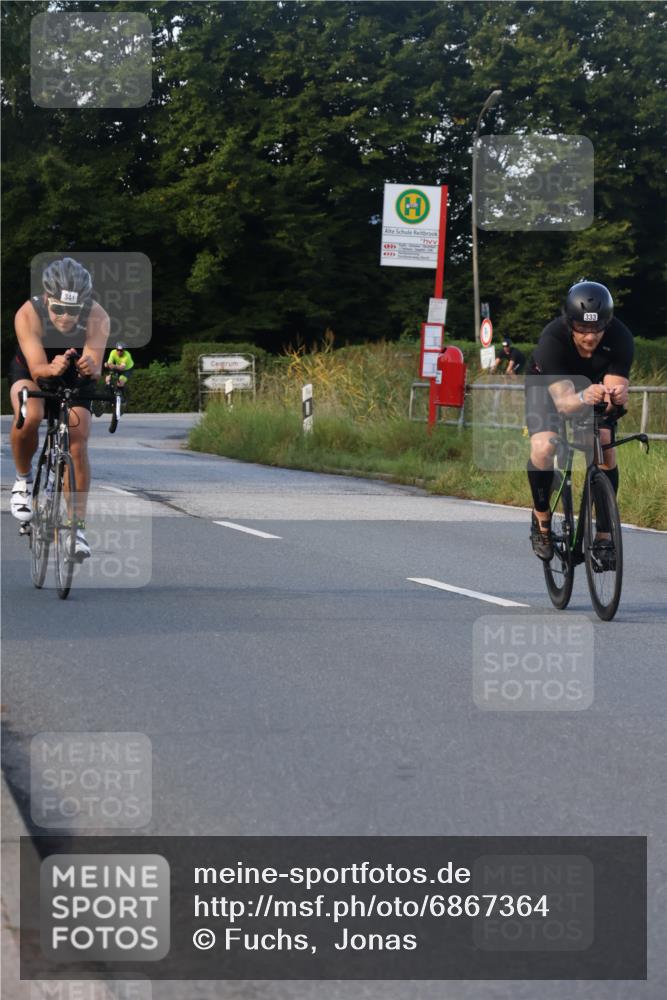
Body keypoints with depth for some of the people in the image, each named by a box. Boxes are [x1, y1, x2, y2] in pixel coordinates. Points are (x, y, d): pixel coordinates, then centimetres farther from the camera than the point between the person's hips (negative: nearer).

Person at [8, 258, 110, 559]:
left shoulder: (97, 317, -32)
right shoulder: (28, 314, -35)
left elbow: (95, 369, -38)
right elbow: (37, 369, -40)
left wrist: (90, 367, -61)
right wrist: (52, 369, -62)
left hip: (74, 377, 1)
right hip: (29, 370, -1)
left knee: (78, 443, -13)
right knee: (29, 417, -31)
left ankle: (78, 525, -3)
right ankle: (24, 478, -4)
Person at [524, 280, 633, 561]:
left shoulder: (620, 338, -31)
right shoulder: (552, 338, -37)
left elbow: (617, 386, -37)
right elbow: (562, 401, -44)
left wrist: (616, 395, -61)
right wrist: (583, 398, -66)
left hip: (593, 387, 2)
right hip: (547, 388, -2)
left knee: (607, 452, -19)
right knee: (543, 448, -27)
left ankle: (604, 533, -6)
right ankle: (541, 517, -3)